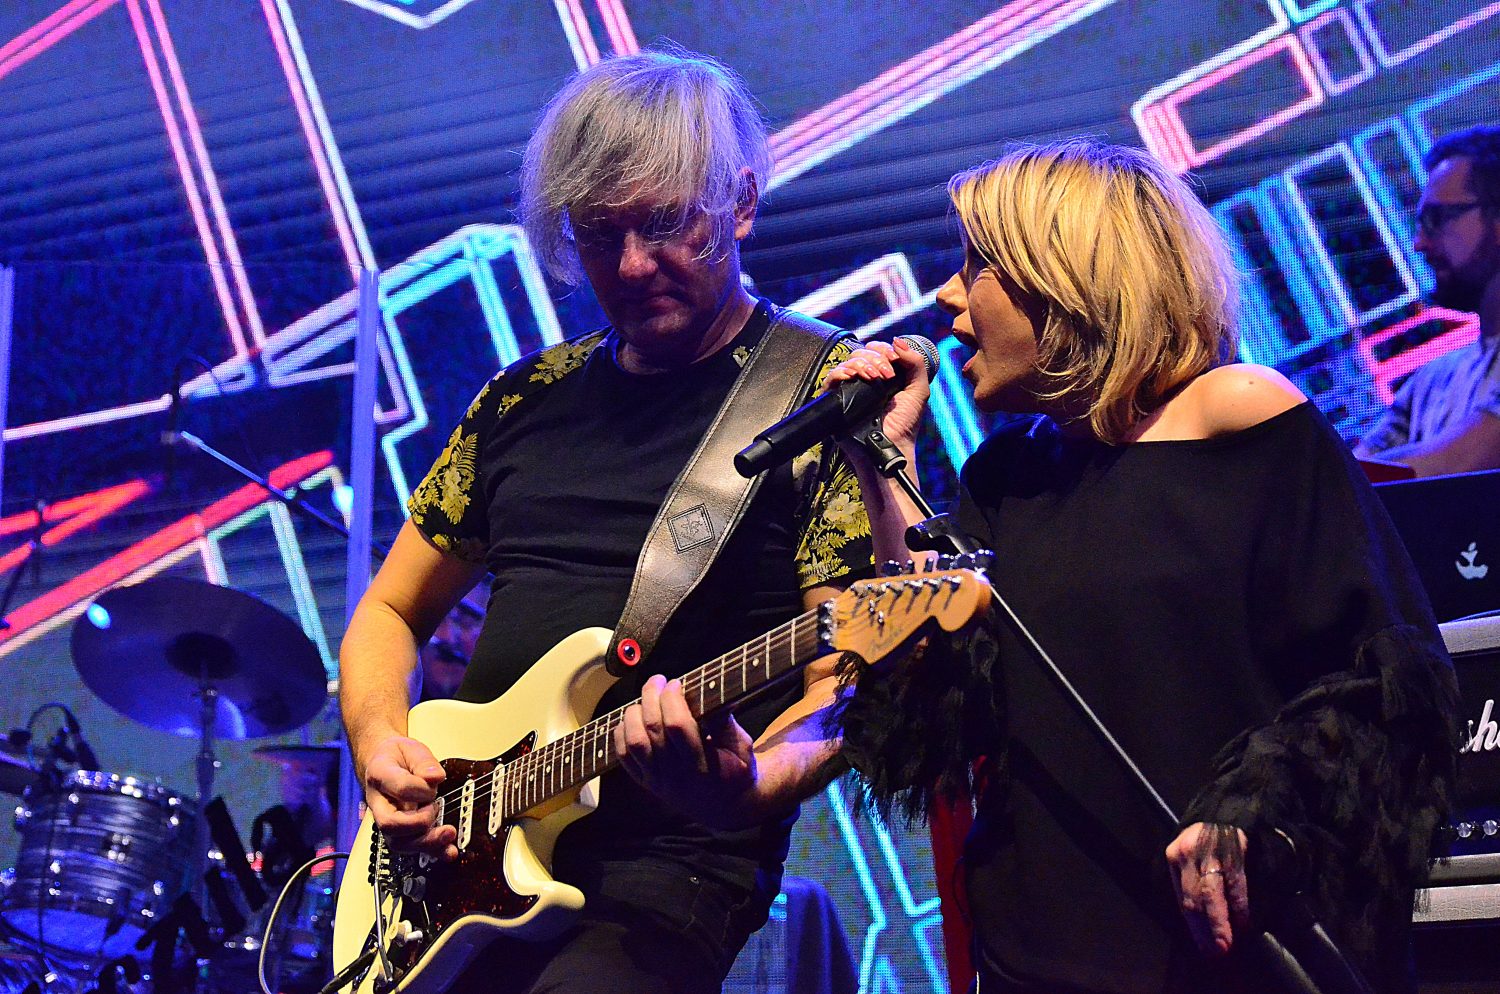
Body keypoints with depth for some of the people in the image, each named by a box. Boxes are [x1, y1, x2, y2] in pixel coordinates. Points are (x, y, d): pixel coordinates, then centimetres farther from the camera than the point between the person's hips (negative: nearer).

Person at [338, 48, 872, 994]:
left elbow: (846, 685, -8)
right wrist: (381, 739, 1)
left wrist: (748, 785, -28)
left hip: (665, 870, -5)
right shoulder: (527, 399, 13)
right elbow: (391, 611, 21)